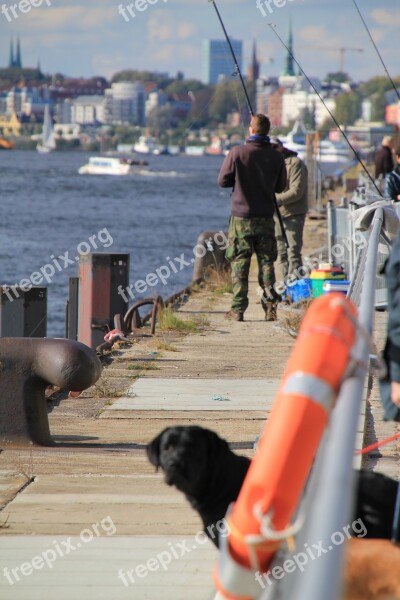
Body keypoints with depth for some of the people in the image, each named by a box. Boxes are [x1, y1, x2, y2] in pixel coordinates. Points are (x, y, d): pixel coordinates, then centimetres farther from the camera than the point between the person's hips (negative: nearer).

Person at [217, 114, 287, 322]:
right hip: (266, 217, 2)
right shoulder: (276, 157, 0)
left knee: (239, 263, 3)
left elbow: (222, 181, -3)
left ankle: (238, 308, 2)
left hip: (241, 217, -2)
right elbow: (280, 187, 10)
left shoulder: (237, 153, -9)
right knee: (266, 261, 8)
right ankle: (270, 301, -3)